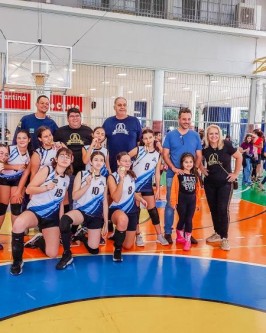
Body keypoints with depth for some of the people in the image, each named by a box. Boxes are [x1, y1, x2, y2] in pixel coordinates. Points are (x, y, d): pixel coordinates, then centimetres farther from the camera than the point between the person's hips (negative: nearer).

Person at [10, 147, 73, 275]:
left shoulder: (67, 179, 8)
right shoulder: (47, 170, -6)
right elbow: (29, 189, -12)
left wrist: (62, 222, 11)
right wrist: (47, 187, -27)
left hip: (52, 217, 5)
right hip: (35, 211, -4)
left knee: (52, 254, -4)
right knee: (19, 223, -40)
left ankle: (39, 240, 30)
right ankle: (17, 260, -18)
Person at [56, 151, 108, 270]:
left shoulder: (104, 179, 7)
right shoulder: (81, 174, -1)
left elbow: (105, 202, 10)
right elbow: (75, 196, -8)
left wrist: (106, 222, 9)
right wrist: (88, 184, -20)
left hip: (96, 216, 4)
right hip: (81, 211, -3)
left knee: (94, 249, -1)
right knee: (65, 219, -39)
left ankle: (82, 236, 34)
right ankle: (67, 254, -21)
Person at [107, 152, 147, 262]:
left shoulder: (132, 175, 3)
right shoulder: (112, 177, -14)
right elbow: (116, 199, -25)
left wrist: (140, 199, 7)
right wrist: (121, 179, -30)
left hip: (132, 211, 6)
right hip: (117, 210, -6)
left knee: (128, 246, 9)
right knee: (123, 219, -45)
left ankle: (119, 234, 45)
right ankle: (117, 249, -20)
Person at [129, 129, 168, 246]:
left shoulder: (158, 155, 3)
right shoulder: (138, 150, -6)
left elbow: (157, 173, 6)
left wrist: (158, 189, 4)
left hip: (147, 185, 2)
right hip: (134, 183, -2)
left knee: (153, 209, 5)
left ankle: (159, 236, 14)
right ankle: (138, 236, 15)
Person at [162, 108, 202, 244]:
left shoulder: (195, 135, 5)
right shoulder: (170, 135, 0)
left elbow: (199, 156, 7)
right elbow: (165, 154, -3)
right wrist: (174, 168, -16)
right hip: (173, 175, -2)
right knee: (170, 204, 3)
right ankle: (168, 232, 13)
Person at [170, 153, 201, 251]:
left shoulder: (195, 176, 6)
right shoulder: (178, 175, -8)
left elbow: (198, 190, 8)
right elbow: (174, 189, -11)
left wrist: (198, 202, 8)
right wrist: (173, 201, -14)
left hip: (192, 201, 3)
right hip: (182, 200, -3)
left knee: (189, 220, 5)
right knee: (182, 219, 9)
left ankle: (188, 240, 15)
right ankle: (180, 236, 32)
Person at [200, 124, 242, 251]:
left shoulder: (226, 145, -15)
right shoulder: (205, 148, -6)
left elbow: (239, 157, -6)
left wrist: (236, 173, -6)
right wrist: (201, 168, 1)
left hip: (225, 183, -3)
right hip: (209, 183, 3)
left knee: (222, 209, -7)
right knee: (213, 209, 10)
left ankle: (224, 238, 4)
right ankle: (217, 233, 26)